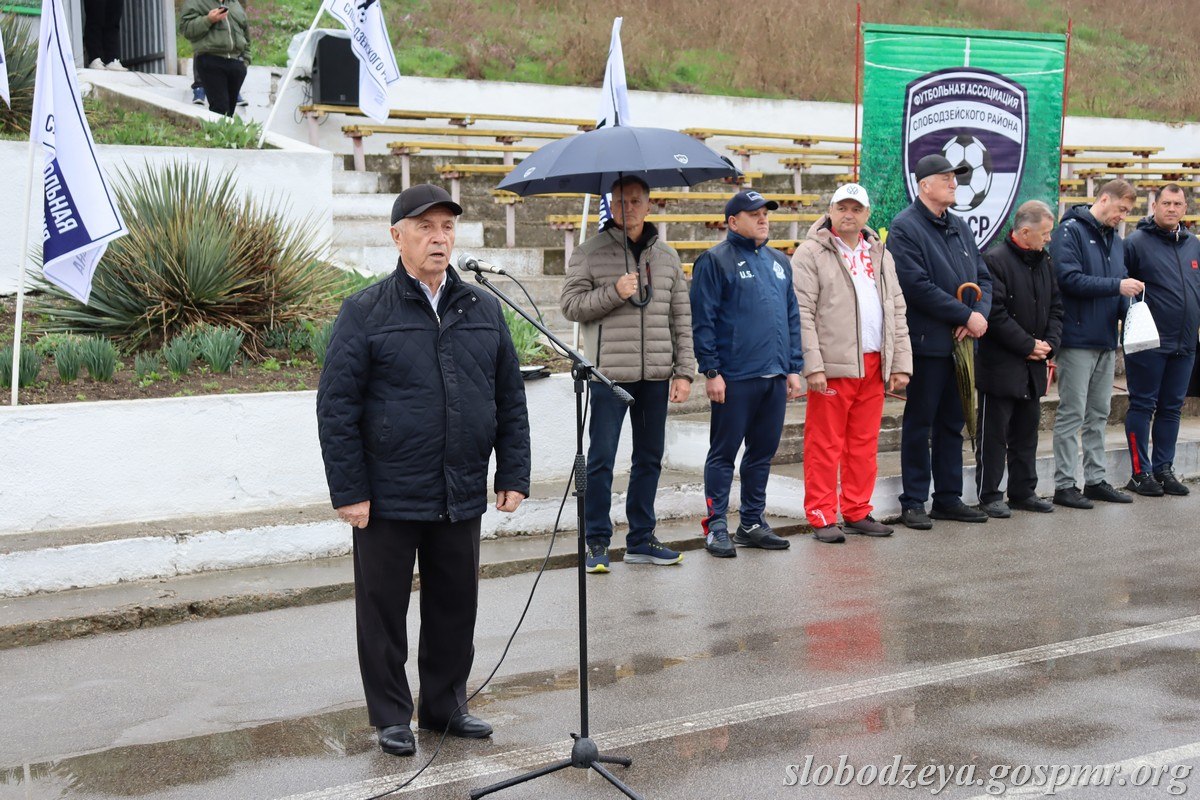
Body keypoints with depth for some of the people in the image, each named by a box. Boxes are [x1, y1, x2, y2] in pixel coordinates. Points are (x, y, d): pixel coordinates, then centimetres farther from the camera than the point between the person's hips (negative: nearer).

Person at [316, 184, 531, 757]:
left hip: (462, 496, 4)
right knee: (384, 609, 7)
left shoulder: (483, 310, 8)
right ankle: (392, 716, 22)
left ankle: (446, 705, 30)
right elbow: (336, 409, -7)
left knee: (455, 607, 13)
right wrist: (349, 491, -11)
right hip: (388, 497, -4)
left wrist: (513, 475, 6)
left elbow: (511, 400, 12)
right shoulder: (364, 313, -4)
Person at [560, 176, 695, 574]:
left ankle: (641, 539, 21)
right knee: (601, 459, -3)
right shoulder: (590, 253, 1)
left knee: (650, 459, 10)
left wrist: (684, 371, 5)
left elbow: (681, 318, 12)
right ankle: (597, 542, 7)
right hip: (610, 373, -4)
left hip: (656, 375, 4)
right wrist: (613, 293, -17)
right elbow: (570, 304, -3)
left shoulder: (667, 256, 12)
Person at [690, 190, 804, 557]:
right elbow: (703, 320, -9)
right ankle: (716, 527, 5)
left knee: (763, 452, 12)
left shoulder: (779, 261, 16)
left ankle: (752, 523, 22)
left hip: (775, 376, 7)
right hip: (734, 378, -7)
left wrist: (794, 367, 13)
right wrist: (711, 371, -14)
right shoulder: (715, 261, -5)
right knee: (723, 453, 0)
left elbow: (792, 317, 19)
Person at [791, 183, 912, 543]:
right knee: (825, 445, -2)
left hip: (873, 365, 6)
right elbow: (802, 314, -9)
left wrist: (901, 363, 9)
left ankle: (857, 512, 21)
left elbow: (897, 312, 18)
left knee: (864, 444, 11)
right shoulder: (811, 254, -2)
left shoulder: (880, 255, 17)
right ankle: (822, 517, 5)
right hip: (832, 366, -6)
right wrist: (813, 366, -16)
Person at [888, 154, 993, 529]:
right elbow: (918, 287, -18)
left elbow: (983, 277, 15)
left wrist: (981, 314, -6)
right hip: (927, 341, -7)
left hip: (960, 342, 7)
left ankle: (949, 498, 21)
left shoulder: (959, 227, 15)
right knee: (919, 424, 1)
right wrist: (966, 315, -16)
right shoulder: (905, 227, -9)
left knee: (952, 424, 13)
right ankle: (913, 502, 8)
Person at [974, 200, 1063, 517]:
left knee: (1027, 431, 14)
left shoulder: (1043, 261, 11)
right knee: (994, 433, 0)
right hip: (1000, 365, -8)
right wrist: (1028, 345, -15)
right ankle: (989, 495, 7)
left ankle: (1023, 491, 24)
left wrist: (1049, 343, 0)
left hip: (1033, 366, 8)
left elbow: (1055, 307, 16)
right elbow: (996, 314, -19)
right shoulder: (995, 259, -14)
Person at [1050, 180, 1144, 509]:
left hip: (1106, 339, 8)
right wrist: (1117, 285, -21)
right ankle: (1064, 484, 2)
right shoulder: (1071, 231, -10)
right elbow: (1069, 278, -20)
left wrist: (1128, 307, 0)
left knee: (1099, 414, 13)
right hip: (1078, 338, -8)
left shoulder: (1115, 239, 16)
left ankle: (1095, 479, 21)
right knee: (1072, 414, -4)